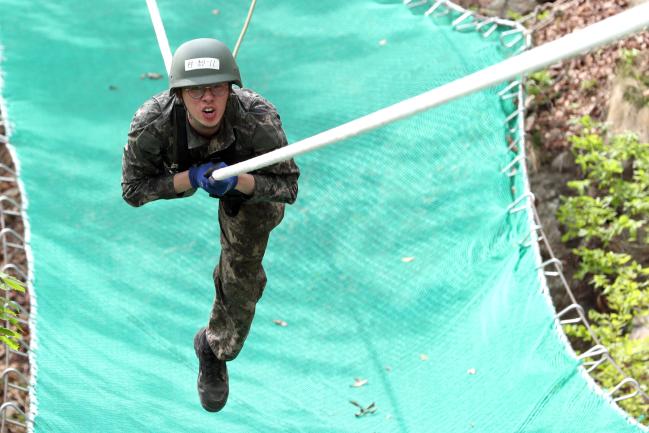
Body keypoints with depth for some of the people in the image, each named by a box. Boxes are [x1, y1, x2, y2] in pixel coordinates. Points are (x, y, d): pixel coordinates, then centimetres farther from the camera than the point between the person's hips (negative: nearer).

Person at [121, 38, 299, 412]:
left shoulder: (260, 119, -44)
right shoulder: (152, 124, -42)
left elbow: (289, 187, -30)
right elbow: (133, 191, -28)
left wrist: (237, 182, -48)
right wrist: (190, 178, -44)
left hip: (250, 174, 0)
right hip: (182, 172, 0)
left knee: (241, 271, 5)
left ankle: (216, 350, 30)